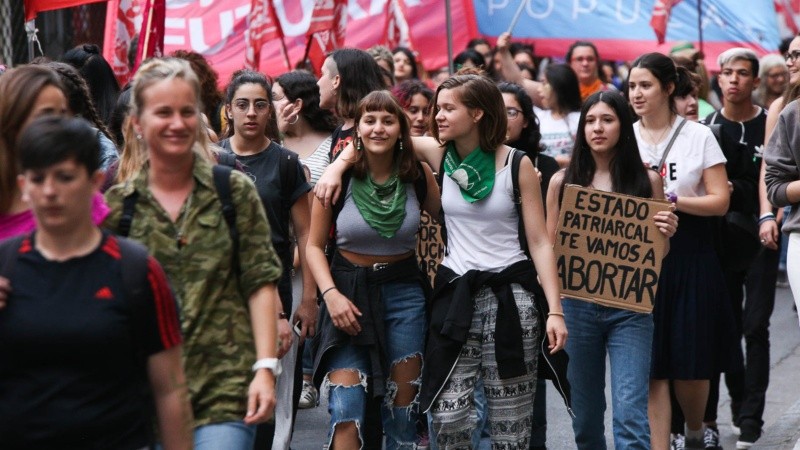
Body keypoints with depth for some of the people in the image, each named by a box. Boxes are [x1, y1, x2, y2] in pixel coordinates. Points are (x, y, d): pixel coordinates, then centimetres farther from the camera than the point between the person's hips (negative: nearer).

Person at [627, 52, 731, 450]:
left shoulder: (699, 136, -1)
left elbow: (720, 201, -6)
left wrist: (672, 200, -19)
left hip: (689, 256, -2)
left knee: (691, 362, 4)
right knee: (650, 365, -1)